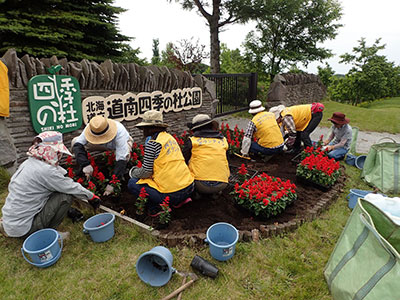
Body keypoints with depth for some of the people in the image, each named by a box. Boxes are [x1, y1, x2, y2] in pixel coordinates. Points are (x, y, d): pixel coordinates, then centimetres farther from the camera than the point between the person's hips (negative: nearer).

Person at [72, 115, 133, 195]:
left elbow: (121, 160, -45)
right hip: (106, 146, 4)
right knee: (75, 141, -14)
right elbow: (78, 145, -32)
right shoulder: (90, 128, -31)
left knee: (125, 154, -41)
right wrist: (85, 164, -47)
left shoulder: (119, 132, -43)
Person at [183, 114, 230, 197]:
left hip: (200, 184, -3)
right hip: (222, 185, 3)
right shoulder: (223, 140, 14)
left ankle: (198, 192, 9)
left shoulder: (192, 141, 4)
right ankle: (215, 193, 15)